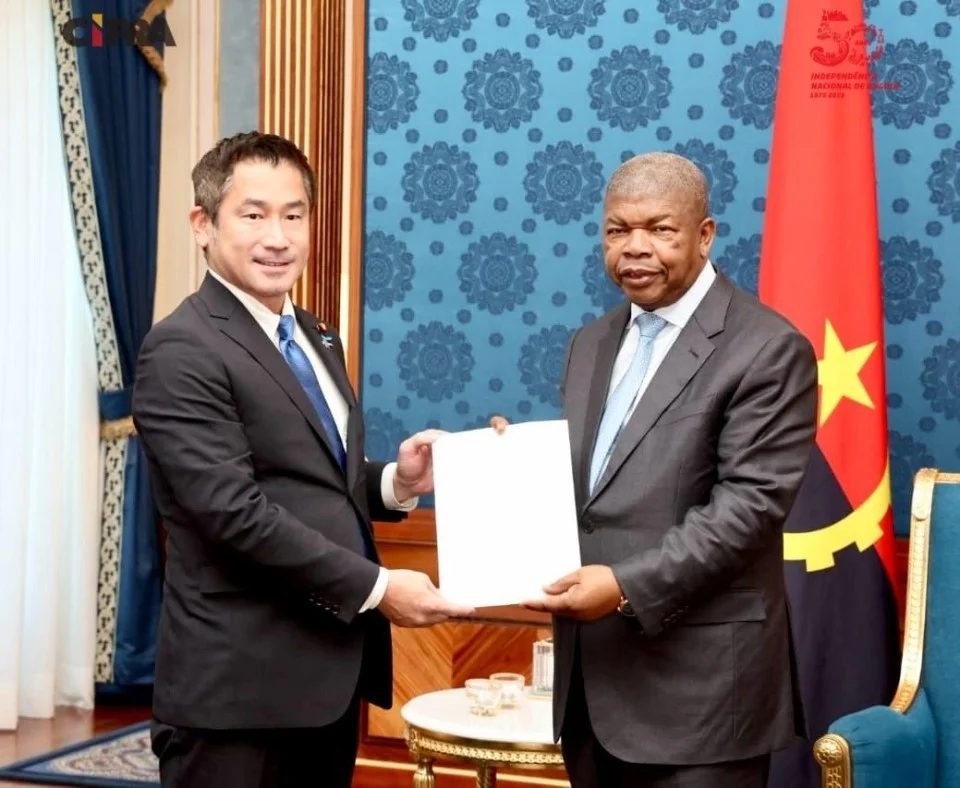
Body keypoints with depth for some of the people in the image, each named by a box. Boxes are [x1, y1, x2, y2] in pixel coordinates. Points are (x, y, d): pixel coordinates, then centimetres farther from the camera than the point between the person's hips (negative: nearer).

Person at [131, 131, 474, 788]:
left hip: (329, 672, 8)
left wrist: (397, 481, -1)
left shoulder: (316, 339, 14)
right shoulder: (183, 351, -14)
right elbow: (236, 511, -20)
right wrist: (376, 587, -18)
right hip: (240, 685, -8)